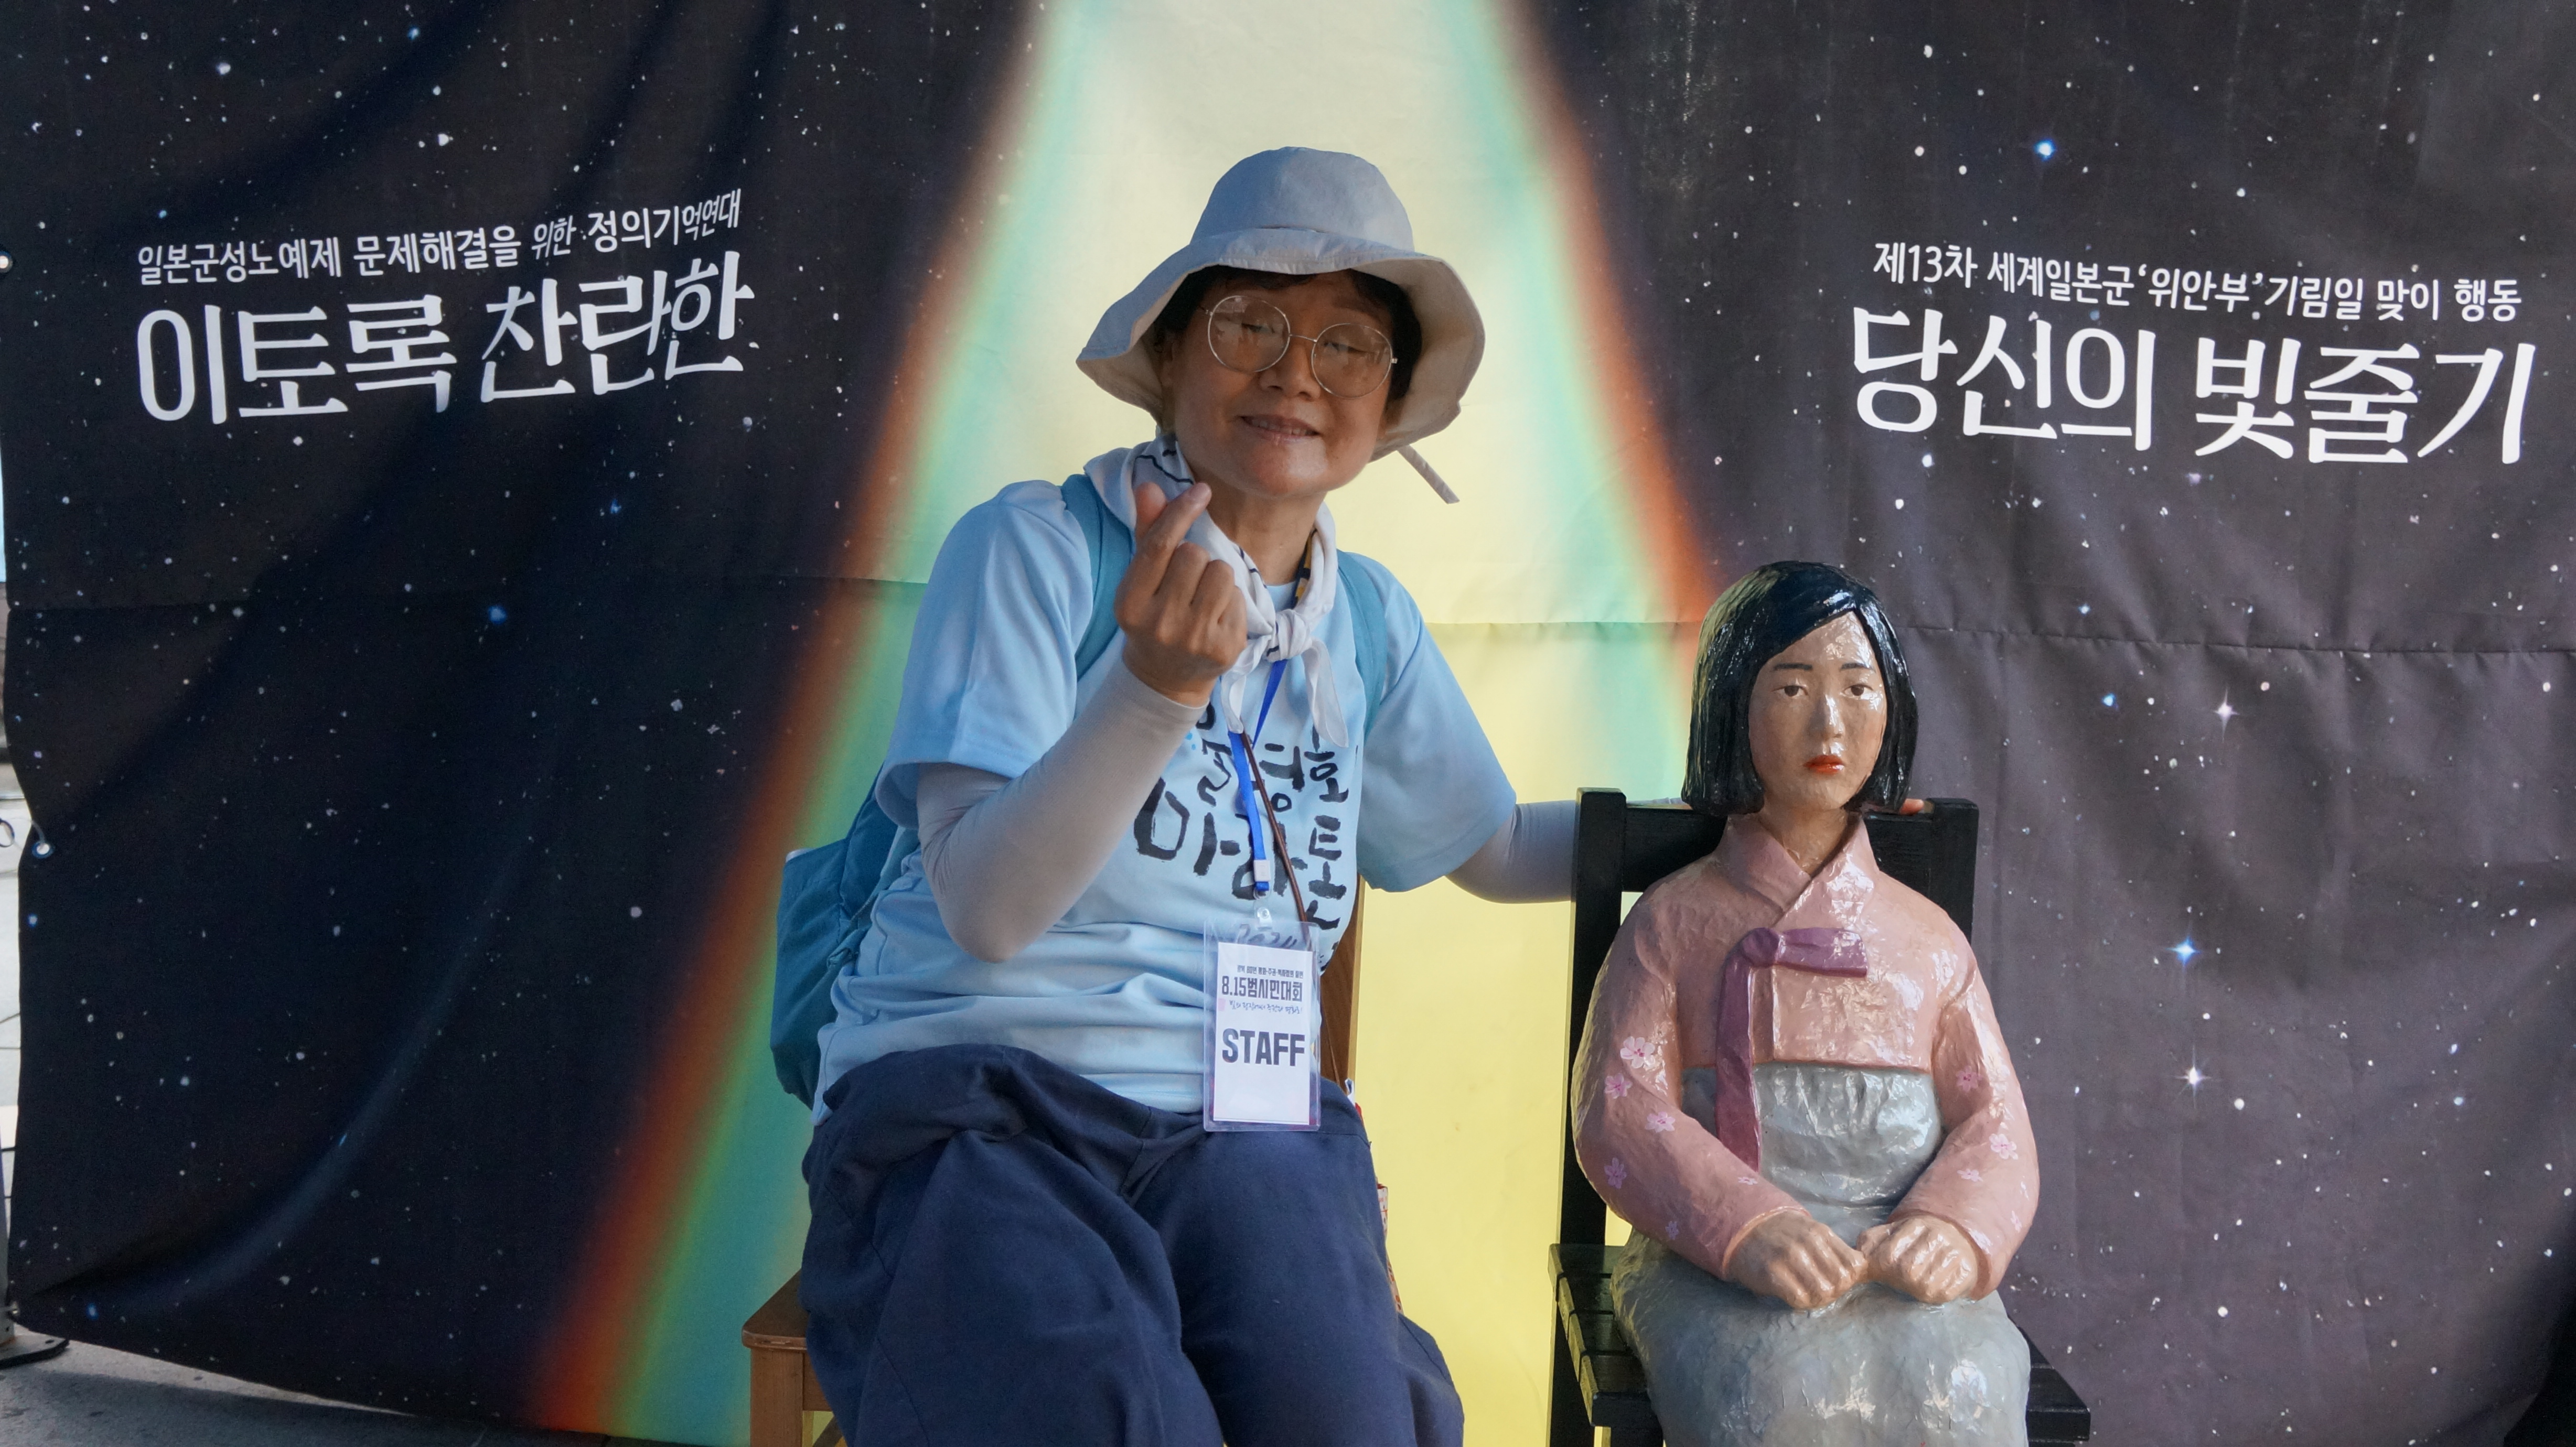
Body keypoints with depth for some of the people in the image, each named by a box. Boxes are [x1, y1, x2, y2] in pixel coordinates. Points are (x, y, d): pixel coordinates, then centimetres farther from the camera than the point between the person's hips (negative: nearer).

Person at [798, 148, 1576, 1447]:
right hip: (976, 1101, -4)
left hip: (1232, 1126, 4)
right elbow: (983, 909, -15)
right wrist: (1156, 681, -28)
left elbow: (1495, 849, 27)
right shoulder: (1035, 547, -5)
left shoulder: (1369, 621, 11)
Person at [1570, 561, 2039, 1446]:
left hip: (1903, 1271, 2)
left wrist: (1951, 1226, -15)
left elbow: (1992, 1123, 8)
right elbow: (1618, 1109, -3)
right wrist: (1747, 1226, -21)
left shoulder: (1927, 937, 17)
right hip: (1714, 1266, -2)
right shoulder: (1675, 919, 9)